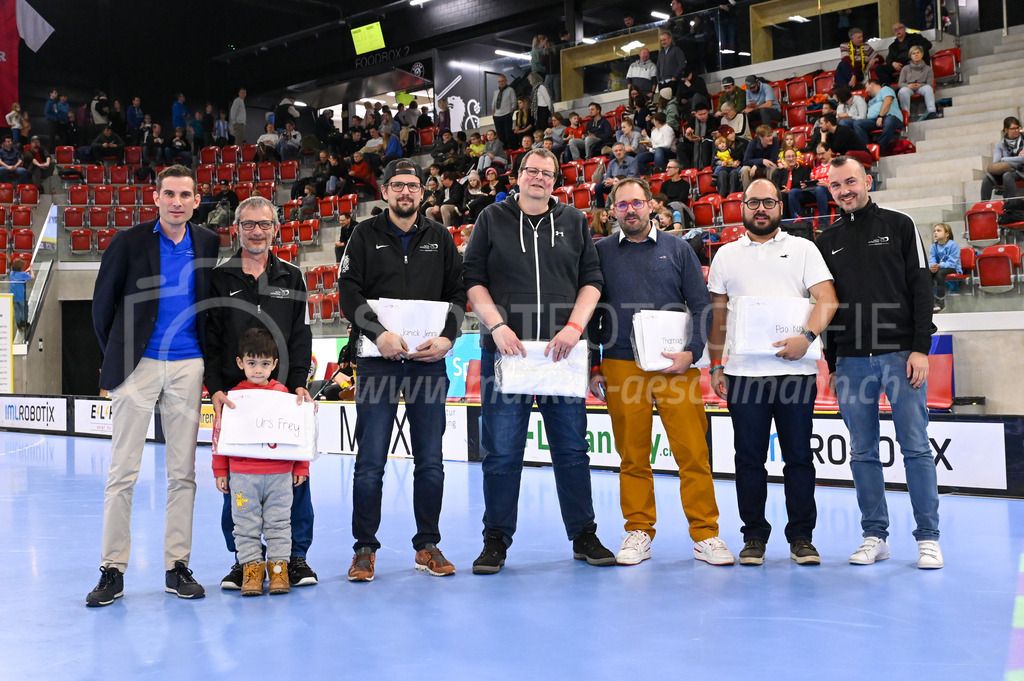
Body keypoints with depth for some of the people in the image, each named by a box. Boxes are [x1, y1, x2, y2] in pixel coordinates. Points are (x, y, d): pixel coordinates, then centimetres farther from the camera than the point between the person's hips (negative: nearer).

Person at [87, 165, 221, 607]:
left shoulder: (210, 245, 6)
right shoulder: (128, 242, -2)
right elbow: (102, 304, 5)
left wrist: (209, 362, 11)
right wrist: (117, 357, 9)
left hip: (187, 368, 2)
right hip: (138, 367, -2)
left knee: (183, 472, 5)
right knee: (122, 472, -2)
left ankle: (177, 567, 13)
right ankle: (112, 571, 6)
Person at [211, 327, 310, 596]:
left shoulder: (284, 394, 2)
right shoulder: (233, 396, 1)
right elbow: (220, 433, 5)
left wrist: (301, 467, 7)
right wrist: (220, 470, 5)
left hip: (280, 475, 0)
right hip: (242, 475, 0)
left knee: (279, 523, 6)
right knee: (246, 524, 5)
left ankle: (279, 566, 15)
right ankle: (251, 567, 14)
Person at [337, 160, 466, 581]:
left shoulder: (440, 238, 13)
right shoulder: (366, 235, 6)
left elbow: (458, 293, 10)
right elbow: (349, 292, -3)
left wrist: (447, 337, -6)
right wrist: (378, 333, -16)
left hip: (429, 362, 2)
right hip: (378, 362, -2)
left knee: (430, 462, 7)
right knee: (370, 462, -1)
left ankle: (428, 546, 18)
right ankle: (365, 549, 9)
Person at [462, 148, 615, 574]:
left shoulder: (574, 222, 12)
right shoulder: (492, 219, 8)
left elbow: (591, 279, 9)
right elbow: (473, 279, 4)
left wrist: (575, 326, -7)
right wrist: (497, 326, -10)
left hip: (562, 352, 1)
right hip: (504, 349, -1)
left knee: (572, 448, 6)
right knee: (501, 452, 1)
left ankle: (584, 537, 17)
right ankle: (496, 541, 11)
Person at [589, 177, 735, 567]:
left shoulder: (677, 249, 10)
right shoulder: (601, 253, 10)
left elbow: (701, 305, 8)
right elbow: (589, 313, 11)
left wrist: (692, 352, -5)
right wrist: (593, 367, 6)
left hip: (676, 365, 0)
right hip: (621, 367, 1)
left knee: (693, 452, -4)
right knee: (633, 456, 4)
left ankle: (705, 535, 3)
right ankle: (638, 533, 14)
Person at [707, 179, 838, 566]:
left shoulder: (803, 250, 8)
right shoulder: (726, 255, 14)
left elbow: (827, 299, -2)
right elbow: (717, 316, 13)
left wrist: (806, 336, -18)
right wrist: (715, 366, 7)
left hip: (795, 370, -1)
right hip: (744, 371, 1)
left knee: (799, 456, 2)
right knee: (749, 458, 4)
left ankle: (802, 537, 11)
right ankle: (754, 537, 13)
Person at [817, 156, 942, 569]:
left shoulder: (898, 226, 5)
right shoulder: (827, 243, 14)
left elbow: (921, 288, 0)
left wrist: (920, 348, -9)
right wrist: (832, 364, 10)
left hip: (900, 355, -3)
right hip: (851, 361, 3)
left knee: (916, 447, -4)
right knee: (862, 453, 5)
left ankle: (928, 537, 3)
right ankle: (874, 535, 12)